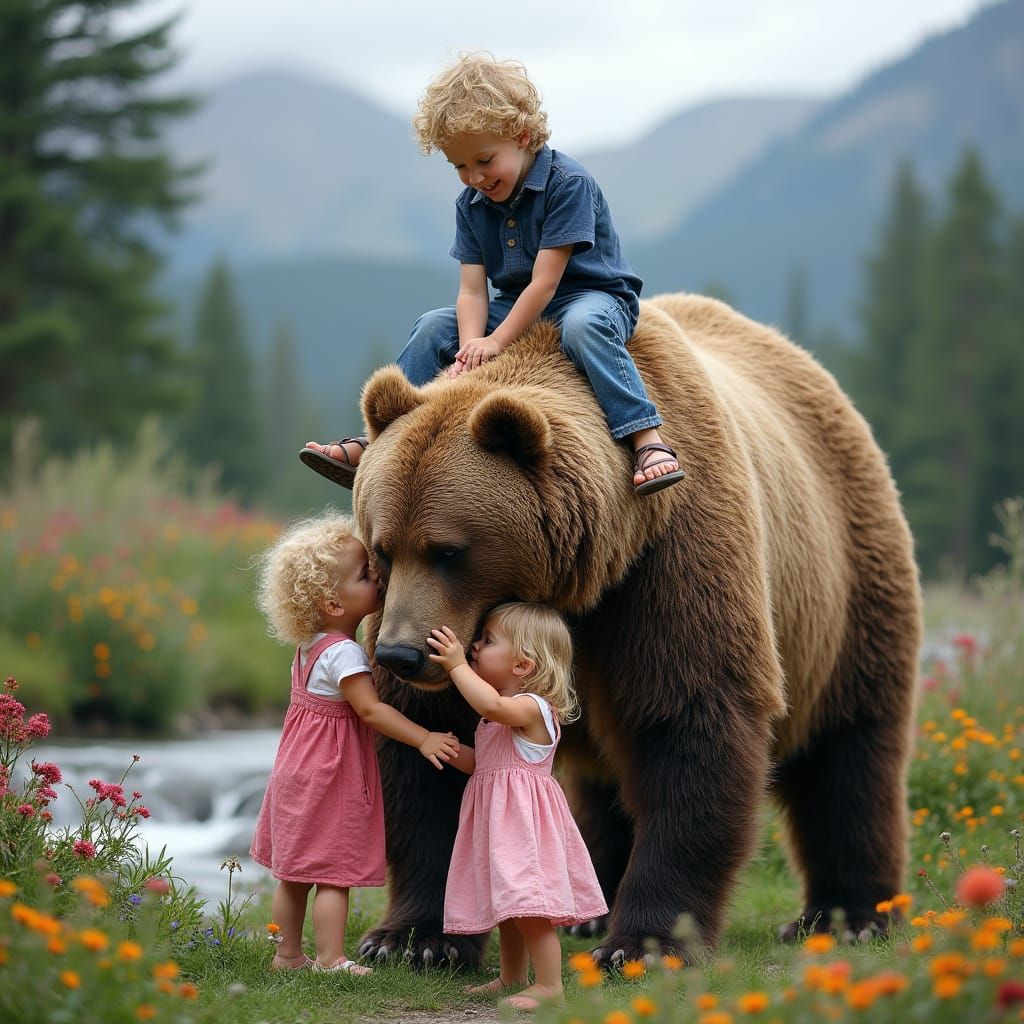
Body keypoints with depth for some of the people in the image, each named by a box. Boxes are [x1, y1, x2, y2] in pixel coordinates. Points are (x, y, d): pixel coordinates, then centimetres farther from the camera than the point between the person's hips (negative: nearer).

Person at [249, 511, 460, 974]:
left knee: (295, 873, 14)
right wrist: (424, 739, -29)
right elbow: (370, 709, -26)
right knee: (334, 872, -3)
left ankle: (288, 953, 21)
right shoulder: (343, 653, -21)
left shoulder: (310, 645, 8)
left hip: (299, 772, 9)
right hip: (330, 776, -9)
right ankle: (331, 959, -2)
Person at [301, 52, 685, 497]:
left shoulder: (567, 184, -20)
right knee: (433, 327, -5)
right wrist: (470, 346, -27)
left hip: (593, 296, -7)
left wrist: (496, 342, -25)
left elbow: (545, 281, -23)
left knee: (583, 325, -40)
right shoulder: (471, 205, 1)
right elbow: (472, 290, -8)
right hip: (516, 306, 7)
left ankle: (647, 439, -47)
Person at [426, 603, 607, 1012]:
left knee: (529, 904, -13)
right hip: (500, 818, 10)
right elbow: (481, 763, 23)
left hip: (522, 818, -10)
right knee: (508, 906, 17)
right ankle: (511, 978, 28)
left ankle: (549, 985, -11)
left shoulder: (531, 706, -17)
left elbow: (492, 704, -39)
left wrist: (457, 665, -31)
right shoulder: (498, 718, 16)